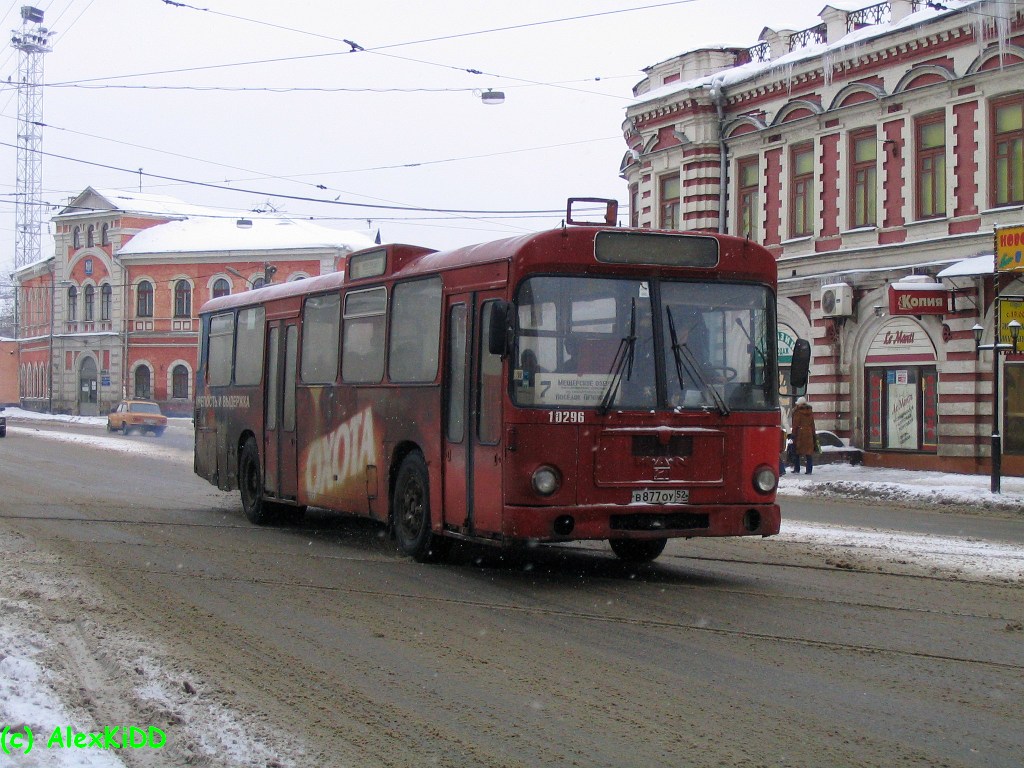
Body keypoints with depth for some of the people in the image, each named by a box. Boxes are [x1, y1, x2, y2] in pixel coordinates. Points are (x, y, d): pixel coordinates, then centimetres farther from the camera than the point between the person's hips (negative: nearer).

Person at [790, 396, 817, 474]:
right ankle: (809, 470, 1)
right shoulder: (810, 411, 8)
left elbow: (795, 425, -8)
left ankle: (797, 469, 5)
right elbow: (812, 424, 13)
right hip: (809, 433, 4)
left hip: (799, 433, -4)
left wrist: (793, 434, -4)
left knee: (797, 451, 6)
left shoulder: (797, 412, -7)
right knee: (809, 452, 5)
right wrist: (814, 434, 18)